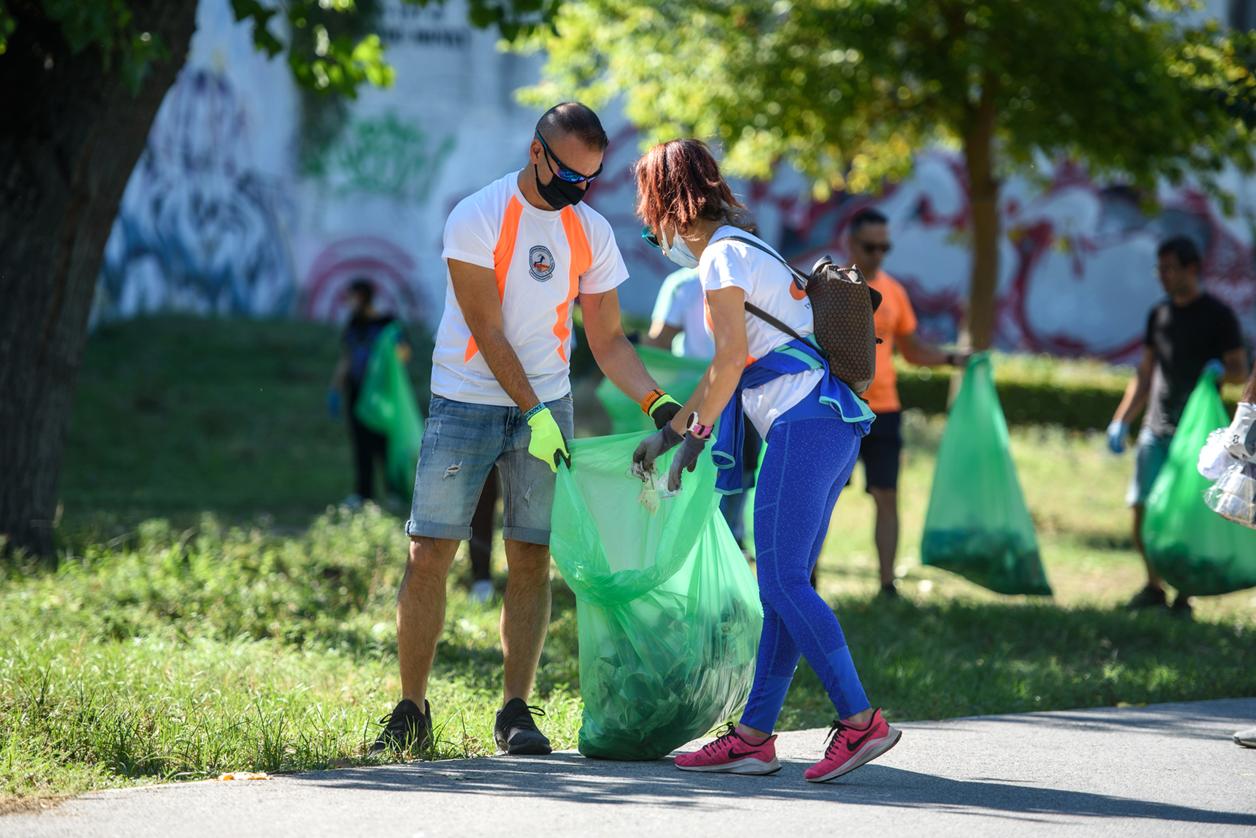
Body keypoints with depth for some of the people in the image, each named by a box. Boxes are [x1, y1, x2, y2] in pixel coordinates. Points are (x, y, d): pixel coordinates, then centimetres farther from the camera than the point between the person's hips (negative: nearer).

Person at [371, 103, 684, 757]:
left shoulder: (592, 232, 3)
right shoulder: (477, 219, -11)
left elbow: (607, 340, 7)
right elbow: (488, 332, -14)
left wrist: (656, 402, -8)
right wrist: (533, 415, -20)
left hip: (547, 407, 4)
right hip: (466, 404, -4)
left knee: (531, 559, -2)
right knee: (429, 554, -6)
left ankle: (516, 710, 3)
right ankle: (410, 713, 0)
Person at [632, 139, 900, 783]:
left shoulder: (722, 256, -4)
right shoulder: (742, 250, 26)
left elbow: (731, 357, -13)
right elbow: (730, 366, 31)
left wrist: (695, 434, -7)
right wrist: (668, 432, 33)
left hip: (804, 424, -10)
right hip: (828, 427, 10)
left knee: (783, 581, -12)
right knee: (783, 586, 8)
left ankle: (860, 721, -17)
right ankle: (754, 736, 8)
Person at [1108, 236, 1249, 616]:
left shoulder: (1217, 315, -2)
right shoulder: (1159, 314, 14)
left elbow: (1240, 369, -2)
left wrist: (1219, 370, -25)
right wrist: (1120, 421, 12)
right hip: (1156, 429, 5)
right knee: (1144, 511, 0)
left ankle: (1184, 596, 2)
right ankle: (1154, 588, 16)